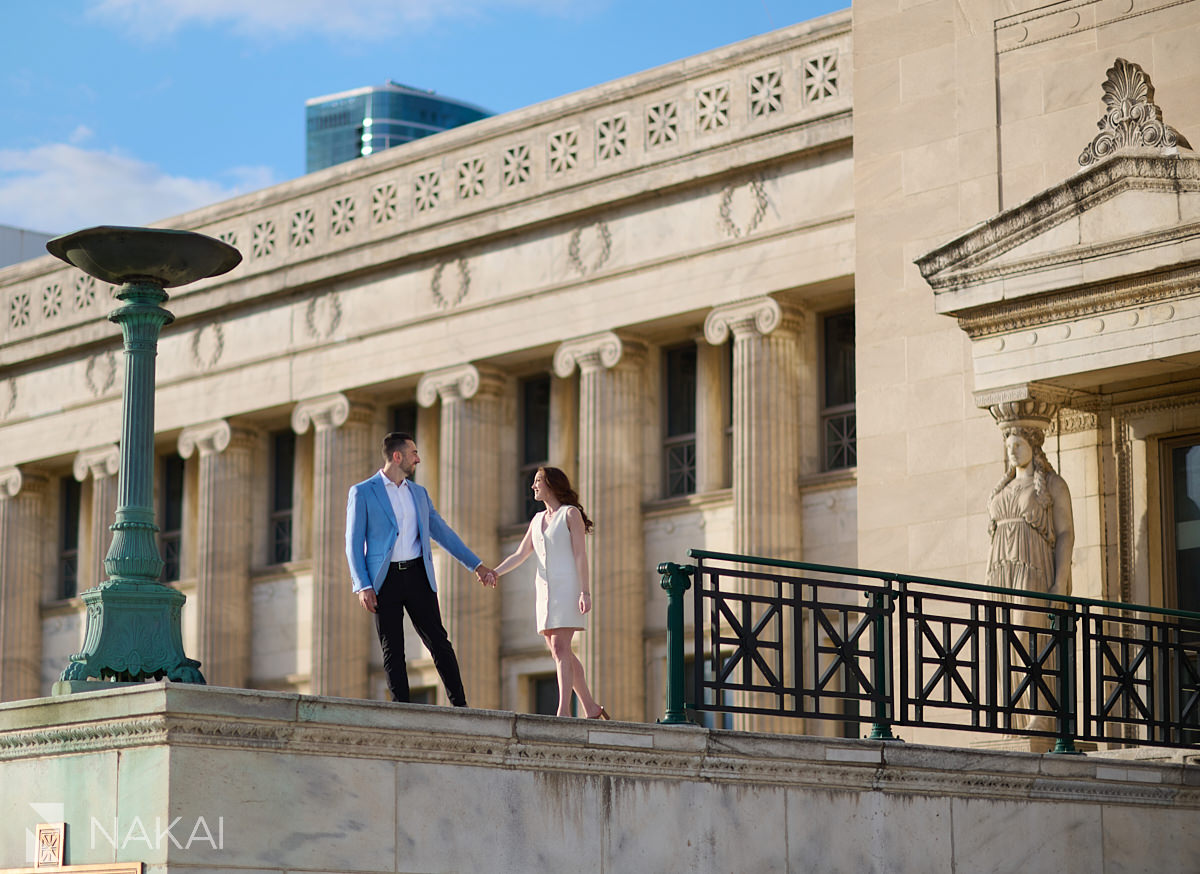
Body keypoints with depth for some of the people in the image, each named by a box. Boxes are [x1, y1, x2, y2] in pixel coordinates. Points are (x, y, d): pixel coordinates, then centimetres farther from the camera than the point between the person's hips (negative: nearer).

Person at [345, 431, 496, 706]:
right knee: (392, 650, -2)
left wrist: (476, 565, 16)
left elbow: (442, 532, 21)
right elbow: (354, 542, -2)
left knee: (438, 641, -2)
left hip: (417, 575, 3)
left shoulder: (419, 493, 17)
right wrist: (362, 586, -12)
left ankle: (460, 706, 1)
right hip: (385, 579, -3)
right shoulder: (362, 492, 2)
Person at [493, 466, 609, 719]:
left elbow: (581, 555, -8)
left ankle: (563, 710, -23)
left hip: (567, 587, -7)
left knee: (559, 648, -18)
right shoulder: (537, 520, 19)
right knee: (560, 651, 3)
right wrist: (494, 573, 2)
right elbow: (519, 555, 17)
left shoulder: (571, 514, -1)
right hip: (545, 590, 7)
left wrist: (585, 592, -16)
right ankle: (591, 708, 10)